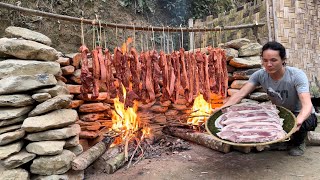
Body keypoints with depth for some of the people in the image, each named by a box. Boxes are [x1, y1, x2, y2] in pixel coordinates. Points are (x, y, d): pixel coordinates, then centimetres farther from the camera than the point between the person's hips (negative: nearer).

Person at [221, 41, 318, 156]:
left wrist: (299, 120, -61)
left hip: (303, 115, -4)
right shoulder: (260, 75, -18)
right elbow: (240, 94, -26)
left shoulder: (297, 75, -28)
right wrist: (221, 110, -42)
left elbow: (307, 105, -38)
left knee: (296, 124, -36)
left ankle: (299, 142, 4)